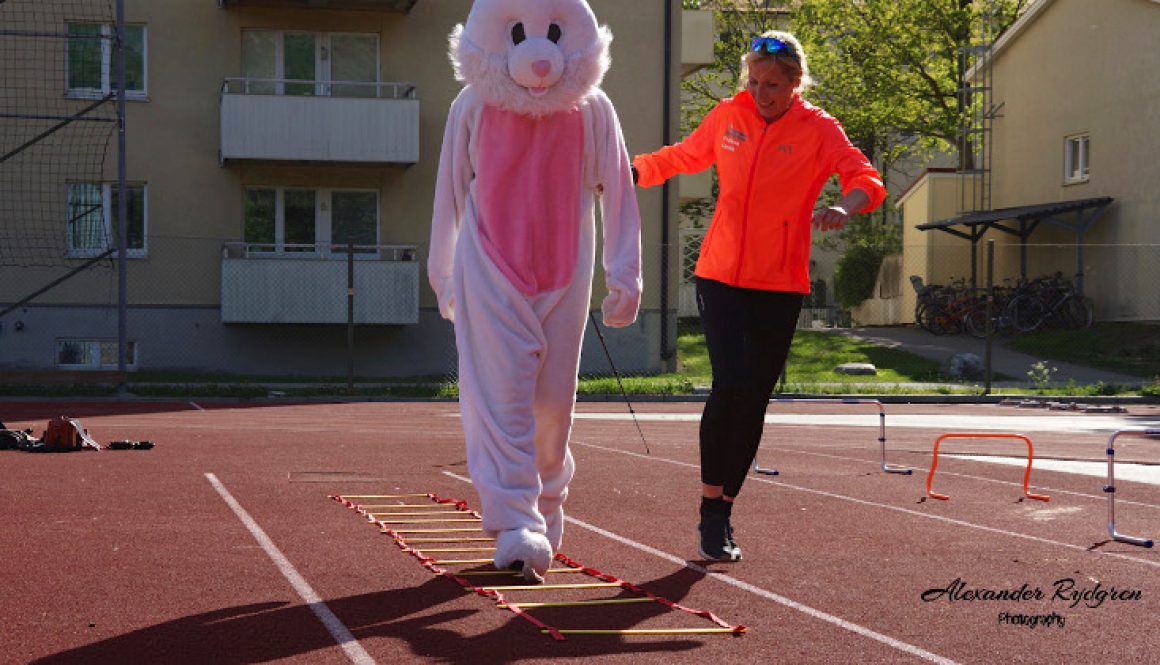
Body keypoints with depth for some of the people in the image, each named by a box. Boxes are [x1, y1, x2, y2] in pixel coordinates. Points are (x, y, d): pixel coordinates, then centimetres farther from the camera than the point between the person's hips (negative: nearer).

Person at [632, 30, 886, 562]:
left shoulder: (817, 129, -4)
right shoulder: (728, 116, 3)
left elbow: (866, 179, -19)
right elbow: (682, 158, 21)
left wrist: (844, 207, -40)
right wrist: (628, 172, 8)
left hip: (780, 288, 0)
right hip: (721, 276, 0)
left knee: (753, 400, 4)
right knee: (730, 385, -16)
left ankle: (721, 516, 19)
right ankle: (711, 508, -3)